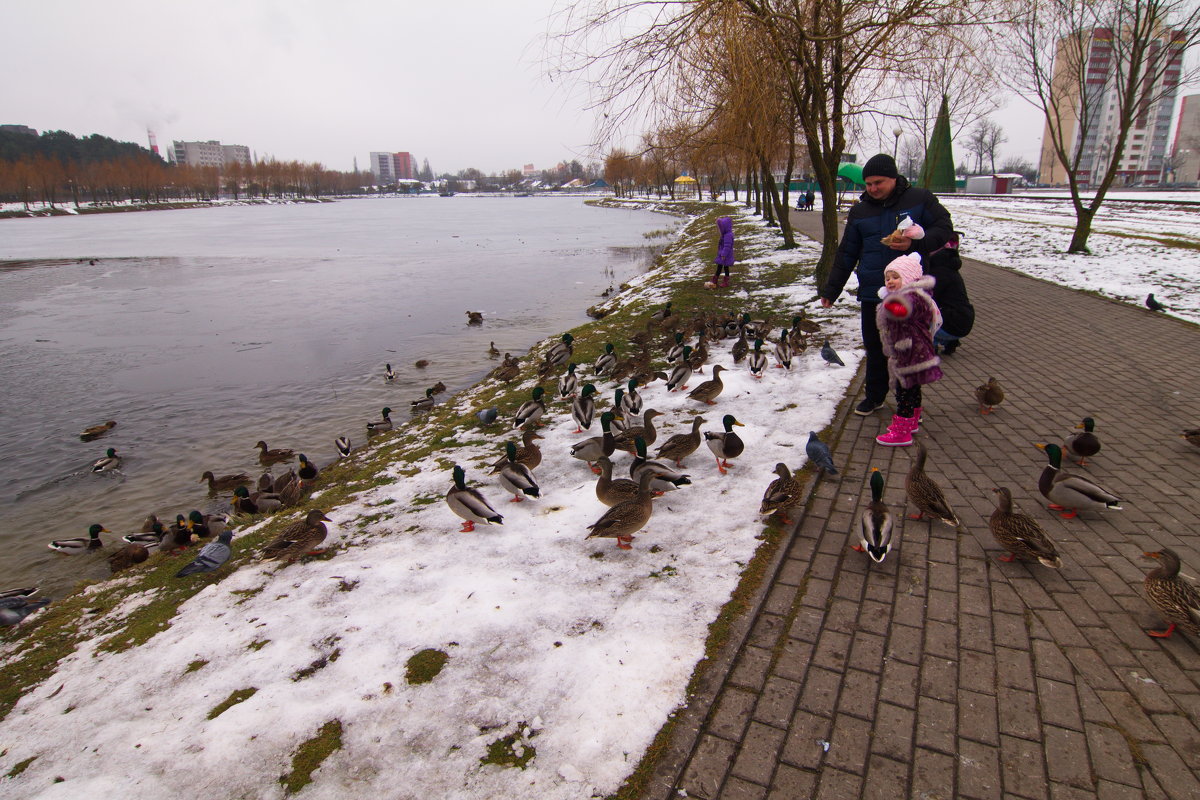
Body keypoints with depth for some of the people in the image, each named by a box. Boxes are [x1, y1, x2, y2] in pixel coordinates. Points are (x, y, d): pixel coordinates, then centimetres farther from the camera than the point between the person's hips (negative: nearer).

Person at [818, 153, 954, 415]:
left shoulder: (920, 199, -1)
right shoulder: (860, 210, 8)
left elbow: (944, 229, 0)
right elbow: (847, 253, 12)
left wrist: (916, 243, -19)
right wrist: (831, 288, 8)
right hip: (872, 293, 3)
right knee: (875, 347, 11)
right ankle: (874, 395, 28)